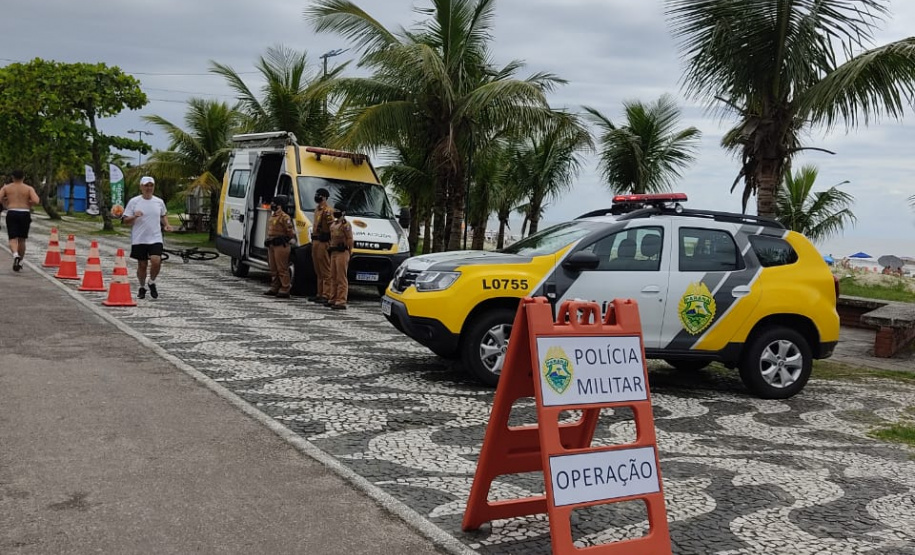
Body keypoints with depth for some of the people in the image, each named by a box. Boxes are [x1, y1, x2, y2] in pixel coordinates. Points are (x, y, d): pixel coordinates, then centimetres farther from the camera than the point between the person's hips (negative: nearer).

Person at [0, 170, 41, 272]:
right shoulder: (29, 188, 2)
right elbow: (36, 201, -13)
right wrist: (28, 204, 7)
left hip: (11, 213, -1)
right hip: (25, 214, 1)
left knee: (13, 238, -2)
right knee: (22, 239, 13)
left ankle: (15, 254, -32)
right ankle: (20, 262, 21)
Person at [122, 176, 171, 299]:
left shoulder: (159, 202, 7)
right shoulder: (133, 201, -1)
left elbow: (163, 215, 25)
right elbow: (125, 220, 0)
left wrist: (166, 225, 7)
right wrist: (134, 216, -20)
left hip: (155, 238, 1)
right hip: (139, 239, -1)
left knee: (156, 261, -18)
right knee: (142, 265, 7)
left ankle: (152, 282, 9)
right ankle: (142, 287, 28)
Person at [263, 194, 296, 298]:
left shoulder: (284, 217, -14)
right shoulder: (273, 216, 17)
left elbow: (291, 232, -16)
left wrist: (283, 239, -9)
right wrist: (268, 240, 15)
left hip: (281, 246, -10)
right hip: (272, 246, 10)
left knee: (282, 269, -8)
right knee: (273, 269, 15)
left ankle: (284, 290, -5)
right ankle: (274, 288, 23)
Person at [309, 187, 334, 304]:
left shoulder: (328, 211, -12)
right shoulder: (317, 209, 19)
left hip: (323, 243, -10)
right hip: (315, 242, 10)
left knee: (326, 271, -8)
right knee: (318, 271, 14)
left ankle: (327, 295, -7)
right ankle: (319, 294, 20)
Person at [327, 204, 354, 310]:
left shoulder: (345, 224, -11)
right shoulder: (333, 224, 17)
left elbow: (349, 240, -13)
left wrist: (348, 250, -14)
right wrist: (331, 248, 17)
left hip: (342, 253, -10)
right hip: (334, 253, 10)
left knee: (341, 278, -9)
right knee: (333, 277, 15)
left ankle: (341, 302, -10)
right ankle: (334, 299, 25)